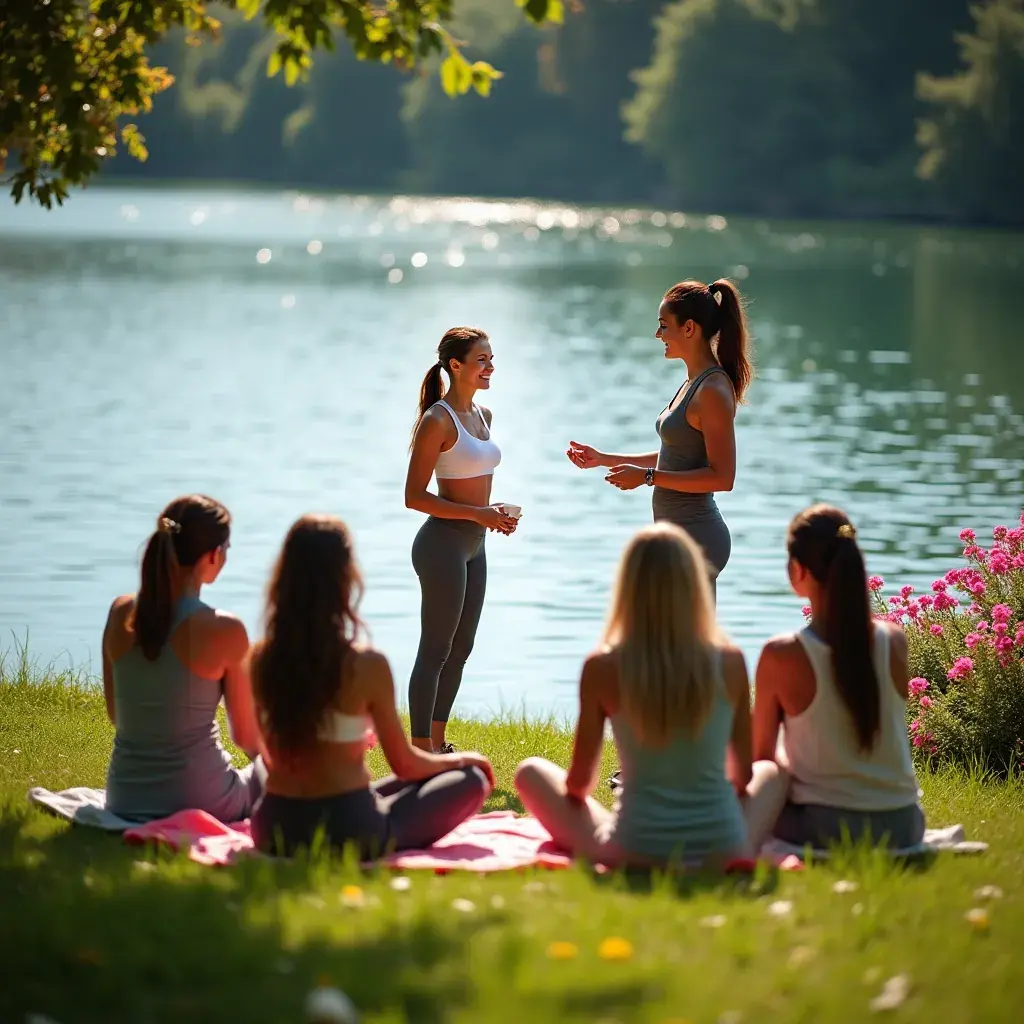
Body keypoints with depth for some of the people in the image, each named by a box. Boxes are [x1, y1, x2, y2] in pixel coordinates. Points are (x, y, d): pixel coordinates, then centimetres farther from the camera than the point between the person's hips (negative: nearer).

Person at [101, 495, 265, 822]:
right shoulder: (224, 630, -18)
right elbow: (246, 736, -6)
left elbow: (115, 714, 8)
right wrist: (268, 747, 17)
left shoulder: (121, 613, -4)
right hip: (199, 802, -6)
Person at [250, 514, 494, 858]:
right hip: (351, 832, -6)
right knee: (472, 779, 12)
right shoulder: (367, 665, -15)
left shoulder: (261, 659, -3)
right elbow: (406, 764, -3)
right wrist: (460, 759, 18)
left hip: (276, 831, 6)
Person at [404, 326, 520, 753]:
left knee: (460, 649, 15)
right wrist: (478, 514, -22)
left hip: (473, 545, 9)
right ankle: (420, 751, 1)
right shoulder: (437, 421, -15)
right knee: (435, 650, -4)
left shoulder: (482, 415, 11)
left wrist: (493, 512, 4)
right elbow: (415, 496, -18)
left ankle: (437, 742, 26)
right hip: (443, 542, -9)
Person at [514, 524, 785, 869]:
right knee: (769, 772, 34)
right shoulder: (729, 663, -4)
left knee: (531, 772, 22)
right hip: (723, 855, 1)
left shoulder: (602, 668, -7)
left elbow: (579, 781, 1)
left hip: (634, 854, -1)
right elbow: (743, 774, 8)